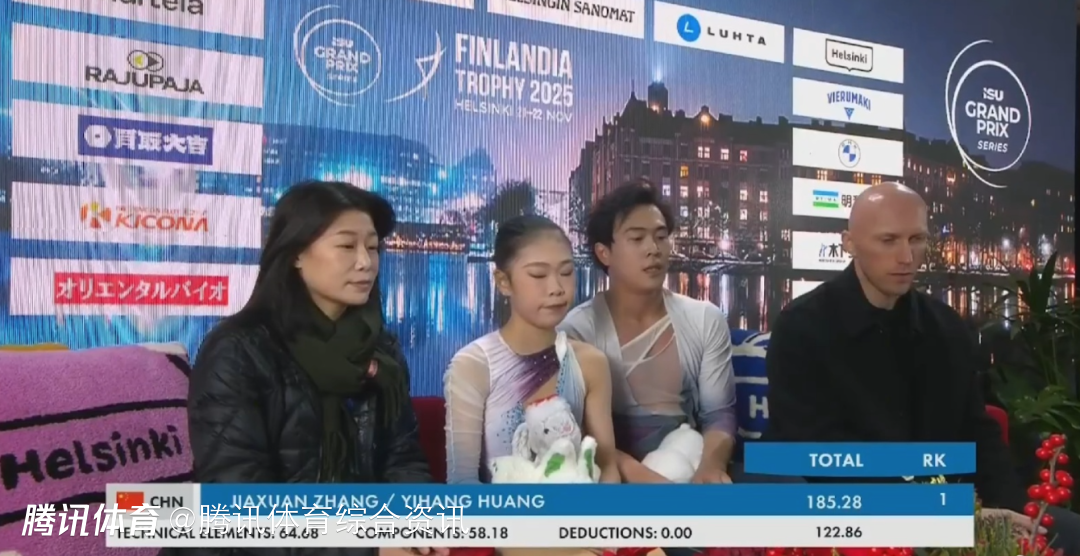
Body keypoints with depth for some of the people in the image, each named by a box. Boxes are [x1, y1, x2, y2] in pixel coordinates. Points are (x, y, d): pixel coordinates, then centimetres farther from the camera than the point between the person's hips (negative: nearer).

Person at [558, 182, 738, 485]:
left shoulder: (706, 320, 6)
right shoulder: (578, 329, -5)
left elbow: (718, 413, 2)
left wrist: (711, 463, -20)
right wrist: (636, 473, -27)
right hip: (614, 476, -3)